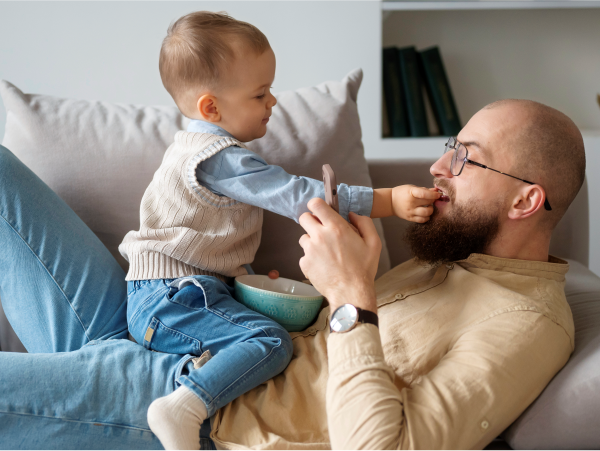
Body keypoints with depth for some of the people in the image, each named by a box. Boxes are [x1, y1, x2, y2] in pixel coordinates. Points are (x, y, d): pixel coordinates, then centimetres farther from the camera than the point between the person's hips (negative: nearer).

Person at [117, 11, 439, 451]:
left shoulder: (199, 146, 16)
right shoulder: (222, 159, -19)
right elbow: (301, 197, -24)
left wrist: (241, 271, 18)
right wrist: (390, 200, -24)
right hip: (169, 299, -10)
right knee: (271, 341, -25)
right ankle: (186, 406, -34)